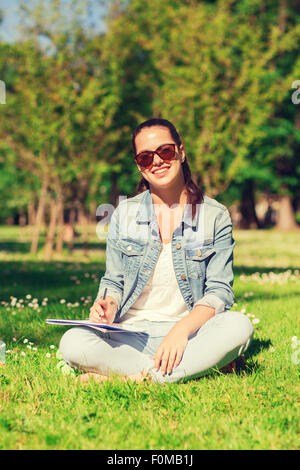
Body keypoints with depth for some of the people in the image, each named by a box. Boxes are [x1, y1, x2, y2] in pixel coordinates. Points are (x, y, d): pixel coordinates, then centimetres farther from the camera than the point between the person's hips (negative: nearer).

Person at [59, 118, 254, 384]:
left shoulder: (215, 216, 2)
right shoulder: (124, 214, 8)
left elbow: (219, 291, -3)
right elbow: (113, 281, 12)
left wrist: (181, 329, -21)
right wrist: (108, 306, -13)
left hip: (191, 333, -1)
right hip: (131, 336, 1)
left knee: (239, 326, -32)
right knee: (73, 343, -29)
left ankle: (136, 377, -25)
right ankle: (204, 366, -22)